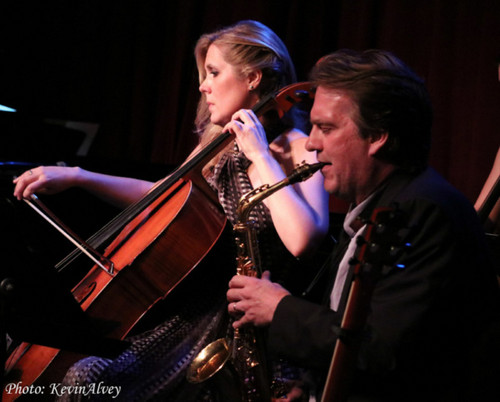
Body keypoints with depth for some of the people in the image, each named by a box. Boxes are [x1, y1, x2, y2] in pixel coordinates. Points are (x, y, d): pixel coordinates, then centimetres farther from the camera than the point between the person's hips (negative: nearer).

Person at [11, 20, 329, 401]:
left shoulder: (298, 151, -12)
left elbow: (301, 239, -31)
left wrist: (260, 156, -22)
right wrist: (75, 176, 19)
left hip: (235, 316, -8)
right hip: (191, 299, 8)